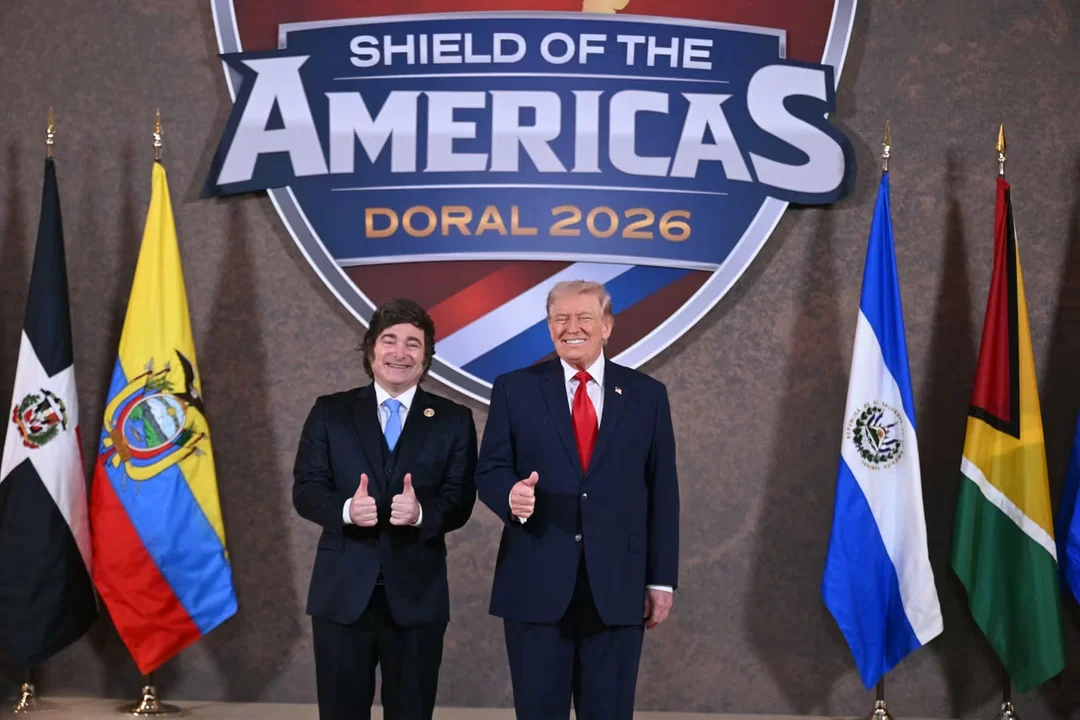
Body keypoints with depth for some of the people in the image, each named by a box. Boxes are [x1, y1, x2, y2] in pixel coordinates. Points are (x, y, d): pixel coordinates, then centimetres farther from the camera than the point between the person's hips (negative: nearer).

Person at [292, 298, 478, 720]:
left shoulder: (453, 421, 5)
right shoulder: (330, 412, 6)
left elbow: (460, 501, -1)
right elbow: (305, 489, 0)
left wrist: (422, 512, -23)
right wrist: (345, 509, -20)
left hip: (416, 594, 0)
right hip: (342, 591, 0)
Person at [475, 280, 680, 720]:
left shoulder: (646, 395, 7)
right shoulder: (514, 389, 4)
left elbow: (662, 492, 7)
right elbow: (489, 470, 3)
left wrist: (662, 580, 4)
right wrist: (512, 493, -22)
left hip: (617, 585, 1)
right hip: (535, 581, -1)